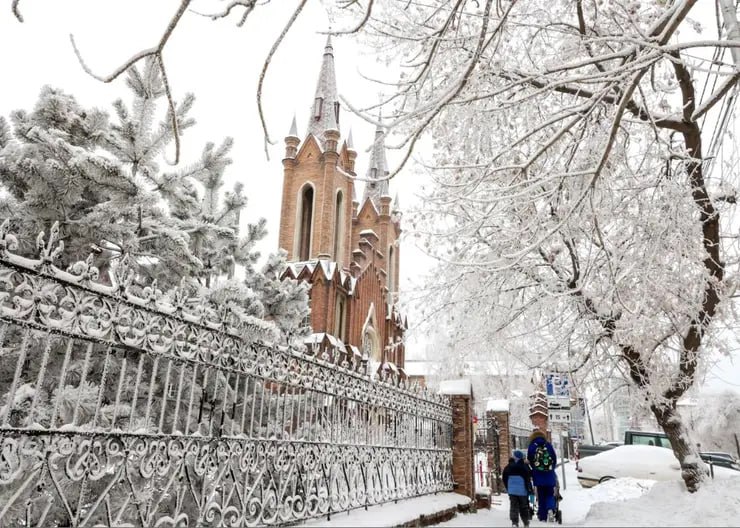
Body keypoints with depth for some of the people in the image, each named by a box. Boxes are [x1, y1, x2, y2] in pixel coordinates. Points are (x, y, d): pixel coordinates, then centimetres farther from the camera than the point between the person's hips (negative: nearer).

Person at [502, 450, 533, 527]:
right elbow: (528, 480, -12)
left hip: (512, 491, 2)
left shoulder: (507, 468, 4)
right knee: (524, 507, 12)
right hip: (522, 491, -2)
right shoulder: (524, 467, -10)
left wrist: (508, 488, 22)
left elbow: (504, 479, 11)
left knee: (513, 506, 4)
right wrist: (530, 491, -6)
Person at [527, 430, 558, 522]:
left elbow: (529, 461, 3)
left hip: (538, 476, -1)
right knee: (550, 494, 11)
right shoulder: (549, 445, 3)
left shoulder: (532, 446, 0)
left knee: (541, 497, 8)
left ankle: (542, 516, 7)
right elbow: (555, 460, 8)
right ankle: (551, 509, -15)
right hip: (550, 476, 1)